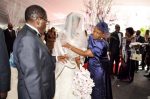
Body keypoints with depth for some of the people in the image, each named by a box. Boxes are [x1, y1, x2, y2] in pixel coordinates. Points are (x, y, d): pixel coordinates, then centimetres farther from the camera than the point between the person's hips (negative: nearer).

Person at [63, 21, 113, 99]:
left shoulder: (102, 45, -29)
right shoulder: (91, 37, -5)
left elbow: (85, 53, -31)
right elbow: (85, 49, 7)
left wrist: (70, 47, -29)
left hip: (98, 70, -6)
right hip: (91, 67, 7)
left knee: (98, 91, 10)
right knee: (90, 89, 17)